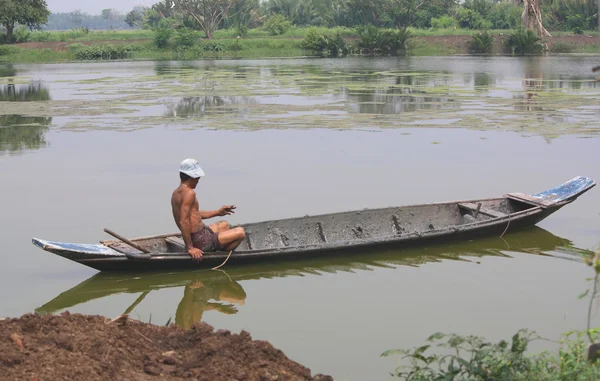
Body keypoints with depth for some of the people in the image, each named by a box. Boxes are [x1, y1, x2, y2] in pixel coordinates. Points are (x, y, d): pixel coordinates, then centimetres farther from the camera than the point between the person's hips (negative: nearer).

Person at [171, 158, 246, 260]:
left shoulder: (176, 193, 12)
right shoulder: (189, 192, -20)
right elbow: (184, 222, -27)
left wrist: (218, 212, 22)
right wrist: (190, 248, -25)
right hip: (202, 242, -10)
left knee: (224, 225, 33)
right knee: (240, 232, -9)